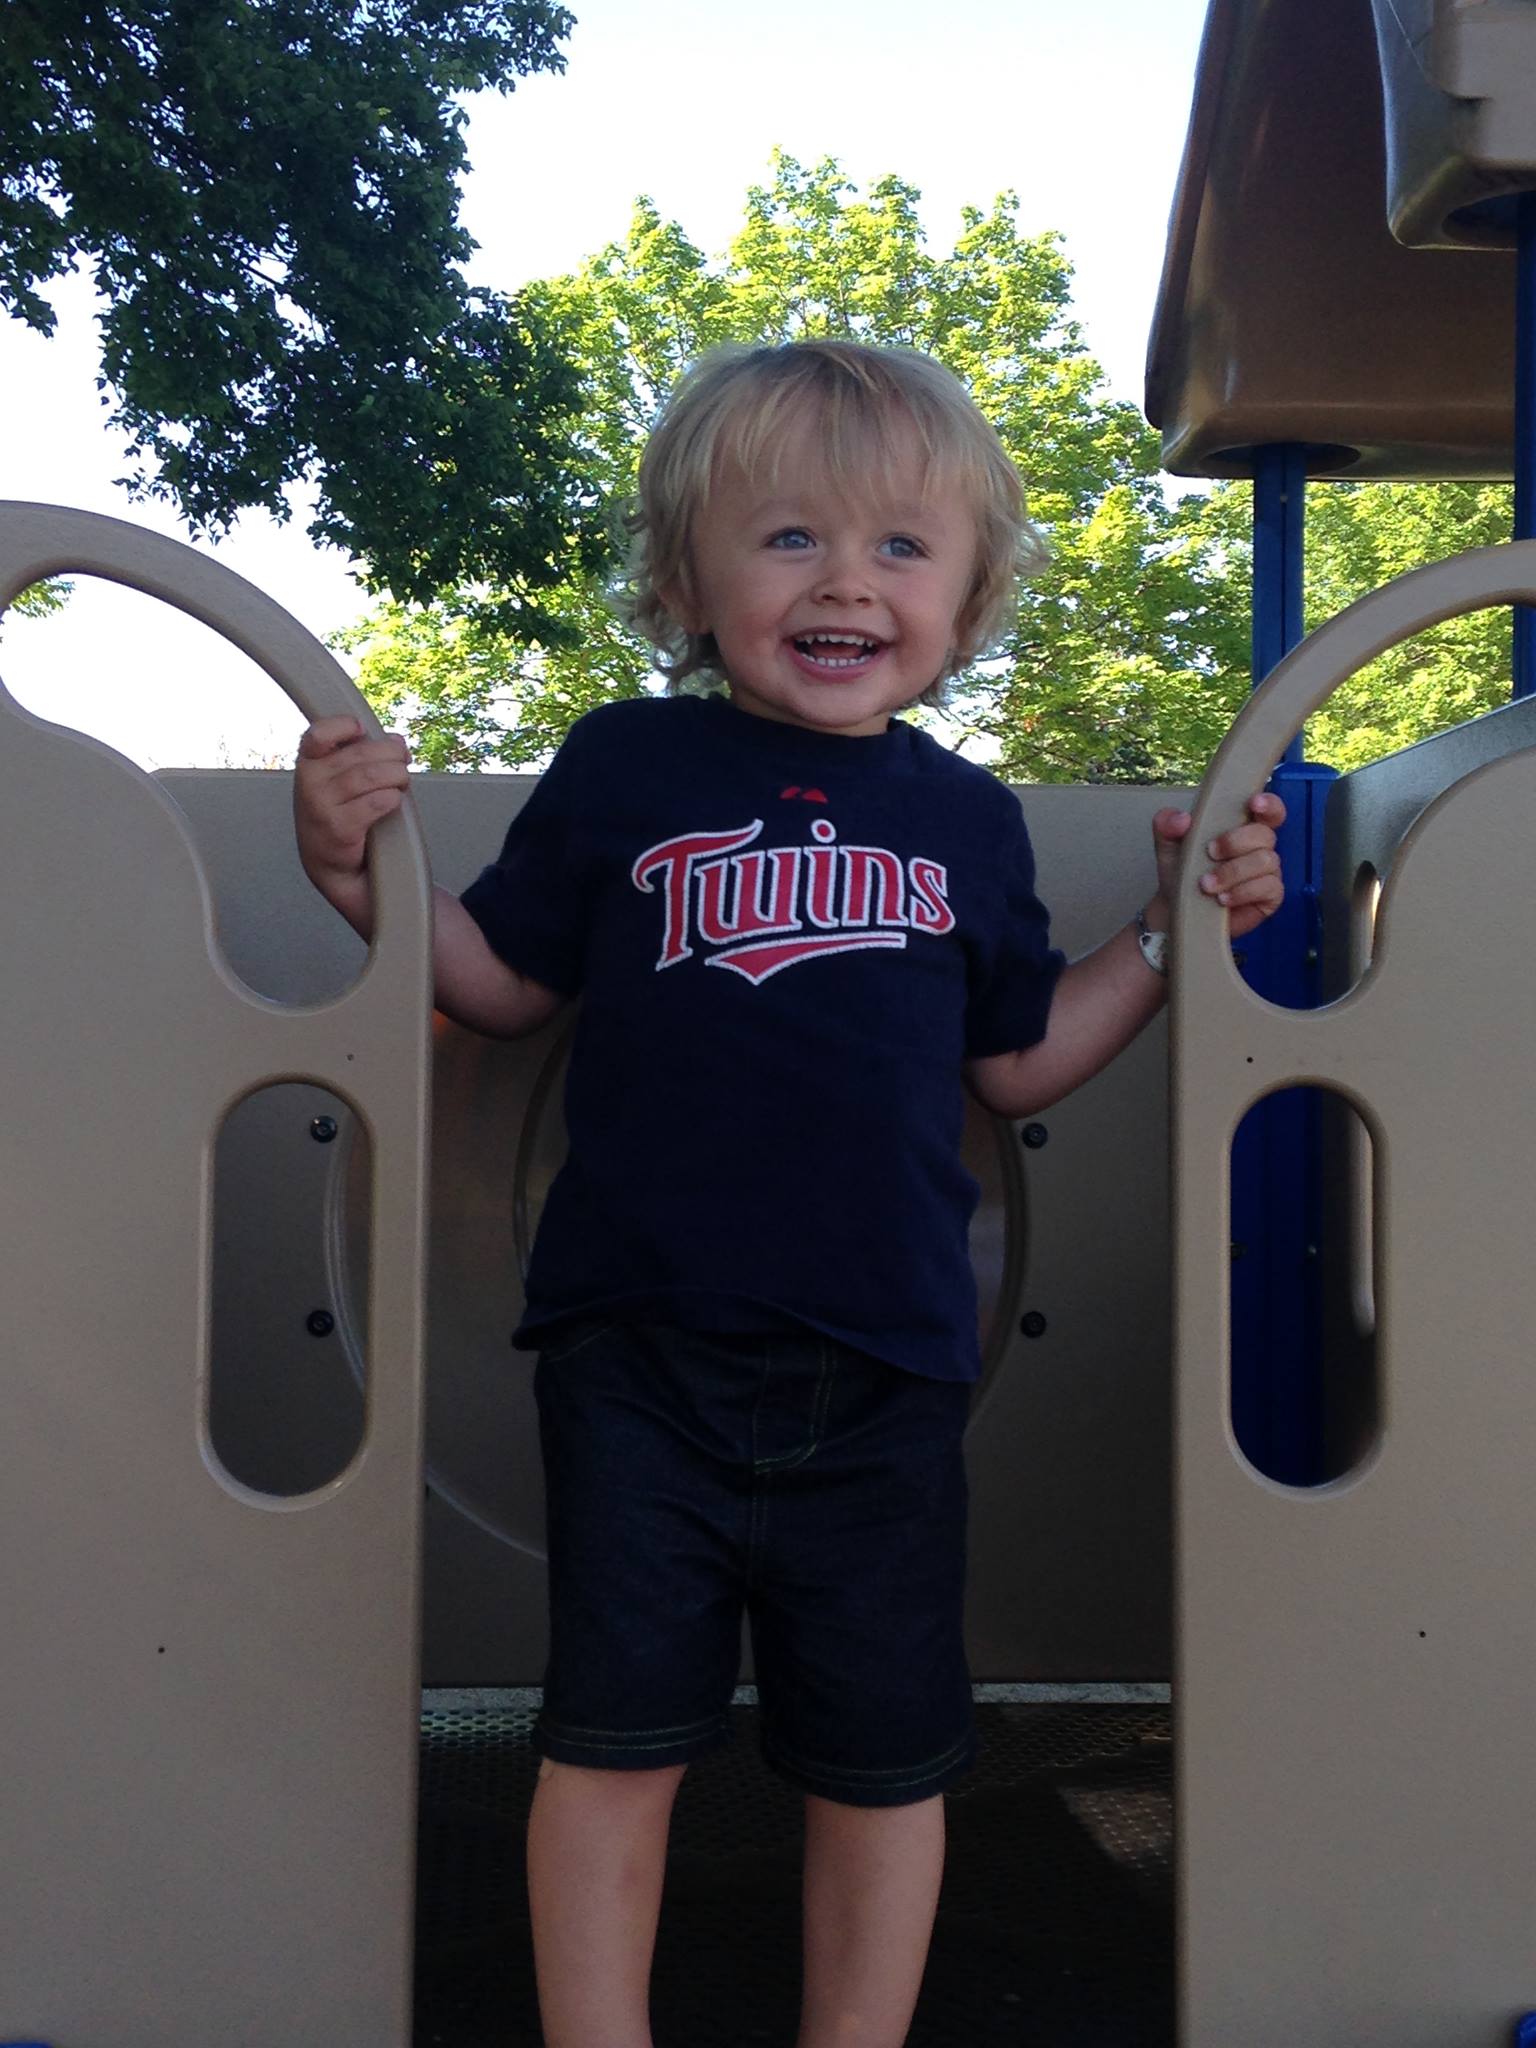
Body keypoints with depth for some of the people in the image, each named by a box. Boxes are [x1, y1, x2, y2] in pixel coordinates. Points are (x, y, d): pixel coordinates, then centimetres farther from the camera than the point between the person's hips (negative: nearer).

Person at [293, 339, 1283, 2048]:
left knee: (884, 1761, 12)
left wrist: (1176, 925, 9)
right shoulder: (623, 770, 2)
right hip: (641, 1354, -1)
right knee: (612, 1742, 7)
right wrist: (360, 868, -5)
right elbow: (503, 981, 9)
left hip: (879, 1374, 2)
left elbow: (1017, 1062, 14)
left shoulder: (967, 820, 8)